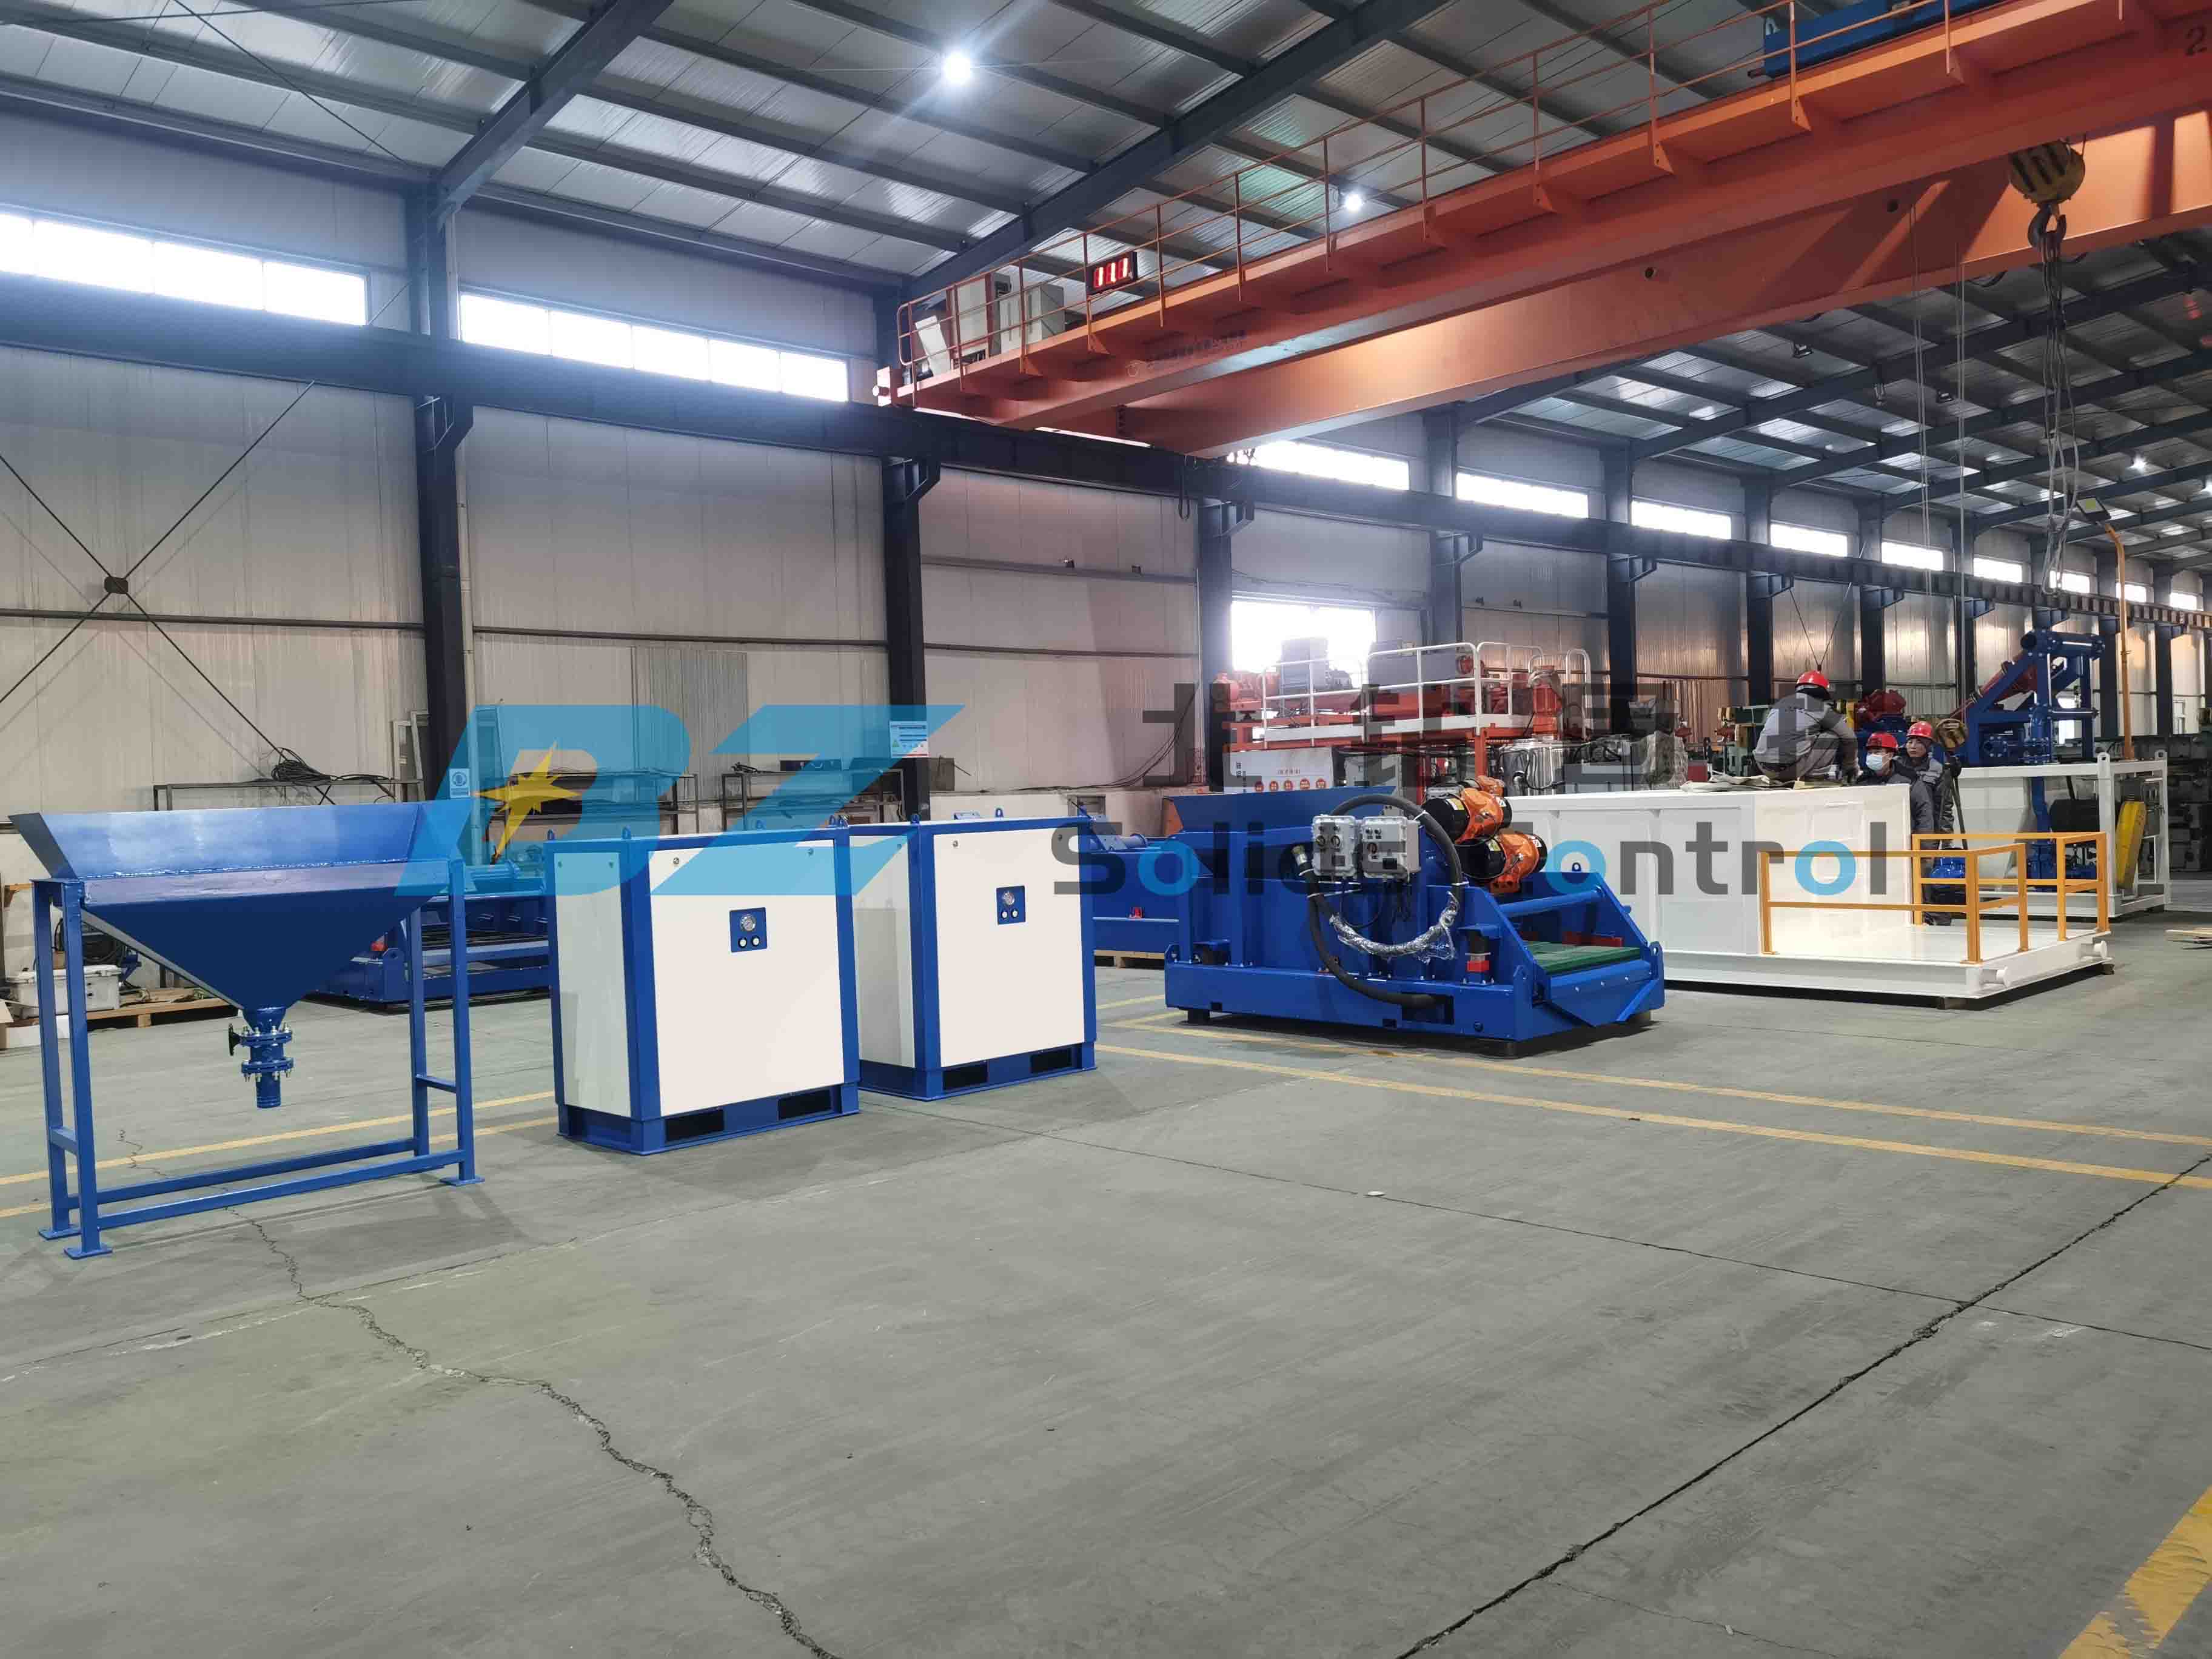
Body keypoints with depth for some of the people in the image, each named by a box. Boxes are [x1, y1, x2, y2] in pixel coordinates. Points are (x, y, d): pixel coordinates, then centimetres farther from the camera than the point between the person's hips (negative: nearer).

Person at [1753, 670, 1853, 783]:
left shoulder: (1779, 704, 22)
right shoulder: (1820, 707, 7)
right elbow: (1848, 738, 15)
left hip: (1765, 769, 5)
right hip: (1793, 767, -5)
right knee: (1834, 735, 11)